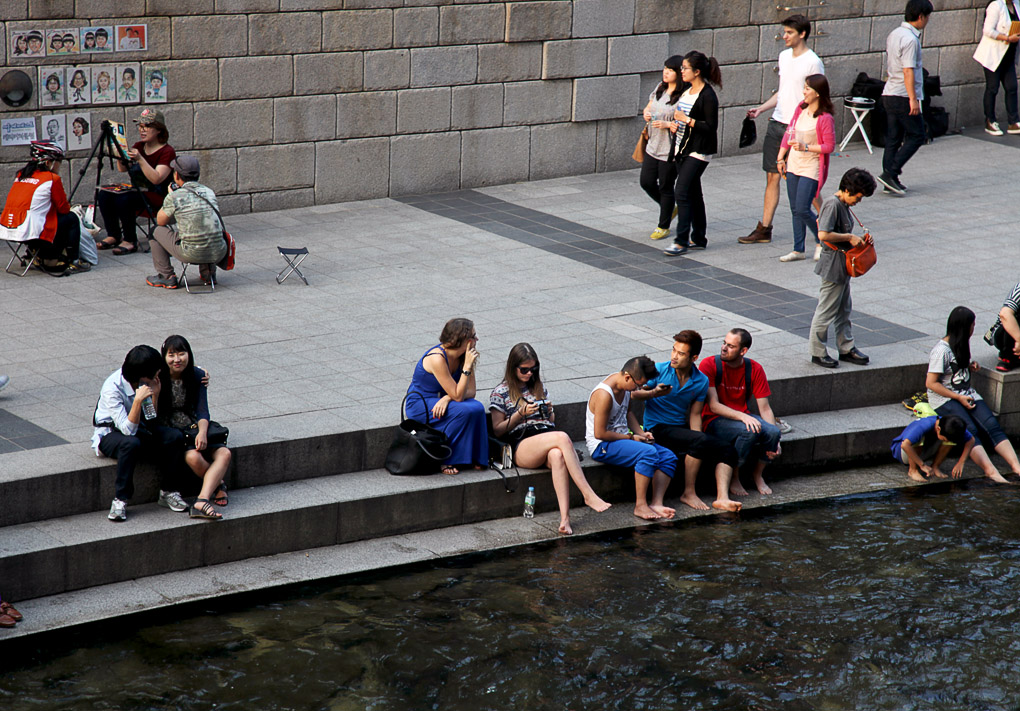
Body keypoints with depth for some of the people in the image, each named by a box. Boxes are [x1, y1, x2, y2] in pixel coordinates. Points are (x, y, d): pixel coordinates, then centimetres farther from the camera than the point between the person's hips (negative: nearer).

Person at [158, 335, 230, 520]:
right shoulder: (158, 378, -9)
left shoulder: (197, 376, 2)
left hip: (192, 429, 4)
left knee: (224, 453, -22)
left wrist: (202, 431, -21)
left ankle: (201, 502, -37)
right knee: (193, 456, -33)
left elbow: (202, 410, -2)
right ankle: (217, 484, -4)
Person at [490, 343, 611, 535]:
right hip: (522, 446, -4)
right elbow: (497, 430, 5)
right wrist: (521, 414, -7)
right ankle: (589, 495, -40)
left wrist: (549, 412, 6)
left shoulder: (539, 387, 25)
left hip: (548, 436, 4)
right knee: (563, 437, -35)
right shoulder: (501, 393, 11)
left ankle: (565, 517, -51)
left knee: (557, 456, -38)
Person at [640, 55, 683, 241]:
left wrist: (667, 124, -27)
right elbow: (648, 107, 19)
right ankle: (671, 207, 37)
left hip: (670, 150, -8)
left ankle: (663, 226, 20)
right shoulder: (660, 88, 6)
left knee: (666, 187, 4)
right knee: (647, 183, 11)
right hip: (653, 146, 8)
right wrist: (646, 113, -3)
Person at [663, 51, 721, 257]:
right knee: (693, 194, 13)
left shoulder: (708, 96, -16)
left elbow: (711, 127, -19)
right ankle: (699, 238, 21)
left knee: (681, 192, -13)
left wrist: (687, 120, -20)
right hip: (683, 149, 9)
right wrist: (675, 122, 8)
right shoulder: (687, 91, 10)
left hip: (698, 152, -9)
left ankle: (681, 241, -11)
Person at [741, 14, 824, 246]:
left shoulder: (812, 63, -12)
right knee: (772, 176, 7)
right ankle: (764, 229, 10)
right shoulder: (784, 56, 12)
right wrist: (761, 109, 12)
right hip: (777, 123, 7)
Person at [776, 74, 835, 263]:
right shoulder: (800, 109, 5)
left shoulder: (825, 118, -16)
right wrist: (781, 158, 10)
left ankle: (821, 241, 14)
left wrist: (806, 147, -21)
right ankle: (798, 250, 18)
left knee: (803, 210, -10)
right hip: (793, 166, 7)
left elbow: (829, 146, -14)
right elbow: (789, 133, 12)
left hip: (811, 169, -7)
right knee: (795, 210, 10)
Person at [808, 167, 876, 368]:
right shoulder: (832, 204, -20)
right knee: (826, 311, 0)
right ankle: (818, 352, 10)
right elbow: (823, 234, -29)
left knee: (844, 310, 18)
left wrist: (858, 239, 4)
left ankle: (847, 348, 28)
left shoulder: (844, 205, 9)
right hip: (833, 264, -10)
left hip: (843, 266, 10)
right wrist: (849, 237, -21)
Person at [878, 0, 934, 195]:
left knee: (893, 139, 10)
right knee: (916, 136, -1)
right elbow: (908, 71, -21)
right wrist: (913, 99, -22)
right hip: (904, 96, -9)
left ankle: (890, 181, 10)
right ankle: (890, 173, -9)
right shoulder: (910, 40, -16)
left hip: (889, 95, 9)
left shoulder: (893, 35, 13)